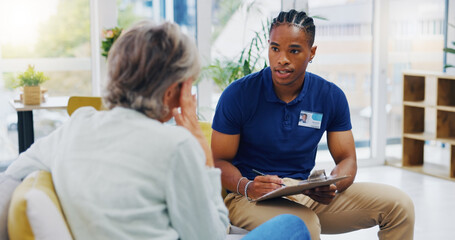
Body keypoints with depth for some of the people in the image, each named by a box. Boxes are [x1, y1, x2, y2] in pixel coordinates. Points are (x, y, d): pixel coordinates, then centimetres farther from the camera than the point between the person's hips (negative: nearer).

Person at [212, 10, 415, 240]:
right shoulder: (238, 94, -10)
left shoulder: (331, 97, 1)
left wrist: (332, 187, -19)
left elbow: (346, 159, 4)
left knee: (399, 205, -7)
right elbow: (219, 160, -7)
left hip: (310, 194, 5)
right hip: (251, 196, -4)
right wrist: (246, 186, -28)